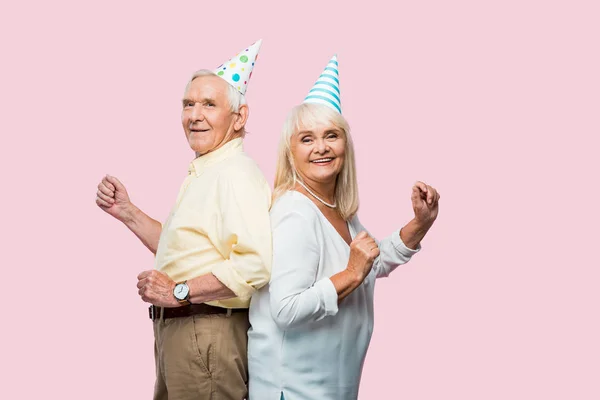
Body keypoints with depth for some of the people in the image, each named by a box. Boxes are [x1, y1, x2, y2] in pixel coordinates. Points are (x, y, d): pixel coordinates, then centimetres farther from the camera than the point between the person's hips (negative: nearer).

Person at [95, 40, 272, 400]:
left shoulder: (236, 173, -18)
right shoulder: (203, 173, 16)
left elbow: (257, 264, -32)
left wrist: (179, 291, -22)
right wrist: (127, 212, 13)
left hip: (208, 337, -10)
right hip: (176, 329, 10)